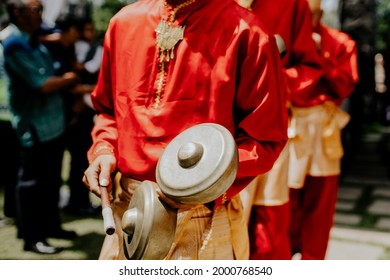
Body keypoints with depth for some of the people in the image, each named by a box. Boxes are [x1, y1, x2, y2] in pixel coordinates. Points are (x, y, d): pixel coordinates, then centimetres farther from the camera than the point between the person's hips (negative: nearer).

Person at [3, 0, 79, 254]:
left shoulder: (36, 40, 12)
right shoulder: (15, 45, -15)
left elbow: (54, 77, 20)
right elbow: (43, 85, -20)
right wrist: (69, 79, -4)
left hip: (53, 122, 9)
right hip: (35, 126, -9)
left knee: (52, 180, 17)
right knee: (33, 182, 1)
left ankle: (51, 225, 31)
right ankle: (32, 237, 12)